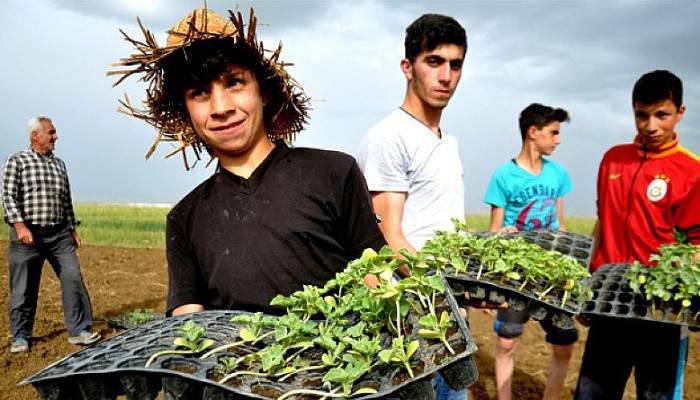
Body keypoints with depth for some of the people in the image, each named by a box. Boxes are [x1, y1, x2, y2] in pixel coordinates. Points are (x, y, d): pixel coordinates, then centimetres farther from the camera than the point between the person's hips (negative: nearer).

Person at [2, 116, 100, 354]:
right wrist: (20, 226, -19)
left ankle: (78, 330, 4)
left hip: (59, 233, 4)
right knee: (23, 287, 5)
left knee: (73, 278, -3)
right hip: (28, 234, -4)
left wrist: (73, 229, 16)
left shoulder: (59, 164, 15)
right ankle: (20, 336, 19)